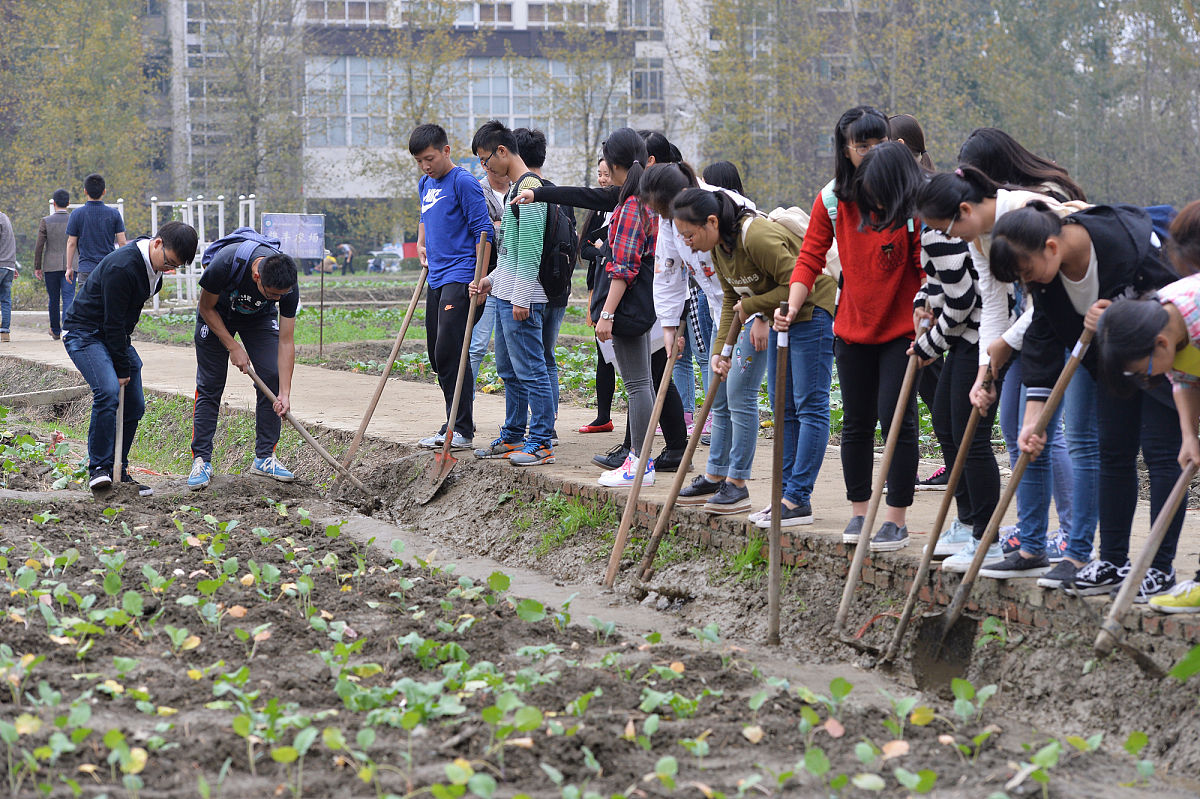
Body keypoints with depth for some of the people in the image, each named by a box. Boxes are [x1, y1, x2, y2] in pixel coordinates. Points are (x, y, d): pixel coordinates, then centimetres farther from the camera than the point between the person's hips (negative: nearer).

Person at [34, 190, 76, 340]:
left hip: (51, 266, 0)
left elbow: (39, 246, -4)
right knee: (68, 298, -3)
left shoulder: (45, 221, -3)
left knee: (54, 299, 11)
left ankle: (56, 331, 22)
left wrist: (37, 267, 3)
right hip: (70, 266, 0)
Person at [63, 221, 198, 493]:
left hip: (116, 336, 9)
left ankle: (119, 471, 13)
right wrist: (122, 368, -19)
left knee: (134, 406, 3)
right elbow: (113, 323, -24)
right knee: (108, 391, -27)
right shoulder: (122, 267, -28)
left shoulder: (153, 265, 1)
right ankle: (99, 468, -19)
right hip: (85, 334, -9)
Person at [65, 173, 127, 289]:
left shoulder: (77, 214, -3)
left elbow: (71, 243, 1)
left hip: (86, 269, -2)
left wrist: (69, 267, 10)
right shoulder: (114, 214, 0)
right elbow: (122, 242, 0)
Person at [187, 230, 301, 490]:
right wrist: (233, 347, -22)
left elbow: (286, 342, -25)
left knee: (272, 378, -10)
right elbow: (207, 308, -20)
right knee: (209, 386, -7)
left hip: (259, 318, 2)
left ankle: (264, 458, -2)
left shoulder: (288, 286, -32)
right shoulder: (226, 264, -40)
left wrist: (284, 394, -29)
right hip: (217, 315, -2)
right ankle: (201, 461, -2)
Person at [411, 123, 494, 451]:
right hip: (436, 278, 9)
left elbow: (484, 231, -14)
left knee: (449, 354, -13)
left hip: (459, 278, -9)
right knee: (438, 356, 10)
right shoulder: (425, 184, 15)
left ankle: (463, 430, -9)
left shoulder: (463, 182, -10)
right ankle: (453, 427, 17)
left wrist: (479, 280, -19)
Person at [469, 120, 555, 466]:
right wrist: (492, 280, 17)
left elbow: (531, 248, -20)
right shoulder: (516, 187, 17)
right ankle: (514, 436, 23)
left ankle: (541, 442, -4)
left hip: (522, 299, -11)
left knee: (530, 369, -7)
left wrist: (521, 298, -21)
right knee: (508, 370, 15)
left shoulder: (529, 186, -15)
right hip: (505, 295, 11)